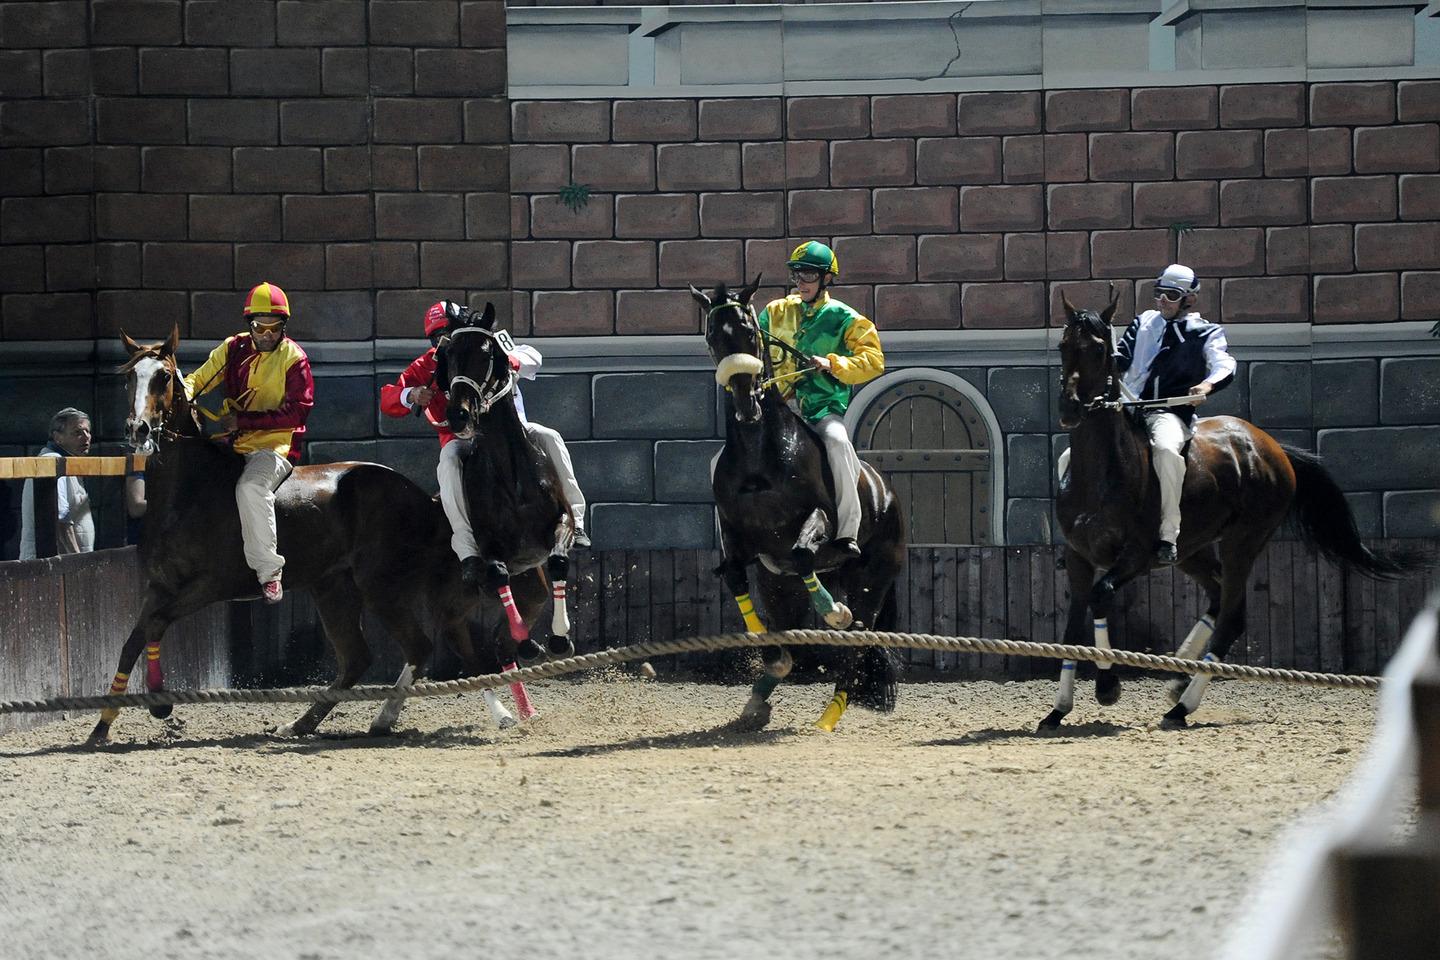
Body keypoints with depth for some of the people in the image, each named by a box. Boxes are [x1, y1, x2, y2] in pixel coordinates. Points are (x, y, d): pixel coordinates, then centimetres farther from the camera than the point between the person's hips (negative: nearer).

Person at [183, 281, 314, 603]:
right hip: (234, 446, 7)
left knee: (250, 487, -35)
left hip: (276, 445, -7)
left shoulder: (293, 358, -5)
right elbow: (199, 379, 16)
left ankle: (268, 570, -29)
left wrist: (243, 420, -19)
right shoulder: (234, 349, 9)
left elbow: (296, 411, -13)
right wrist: (183, 395, -9)